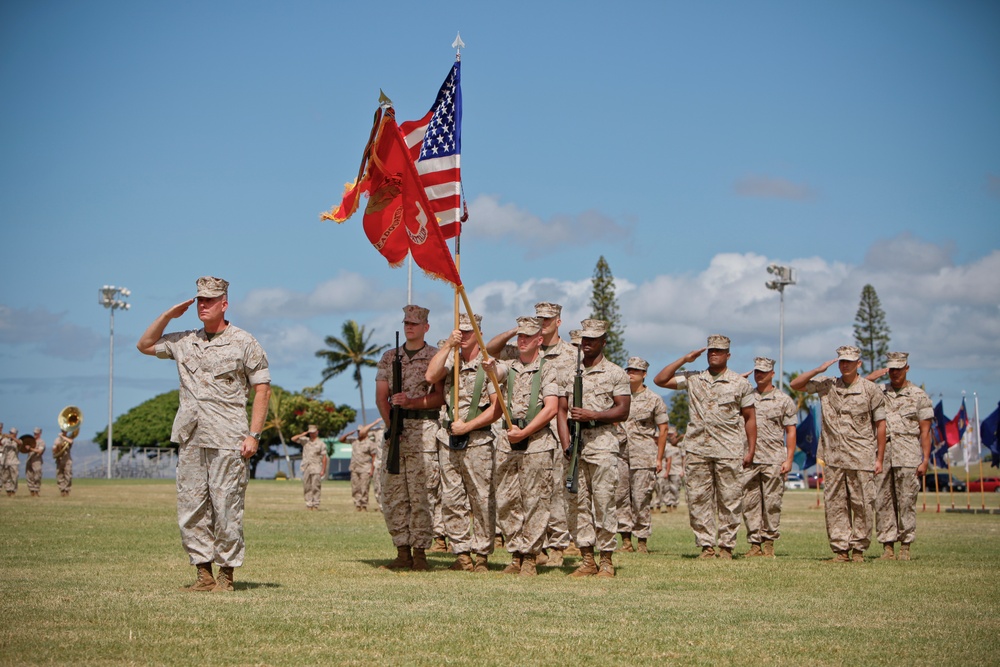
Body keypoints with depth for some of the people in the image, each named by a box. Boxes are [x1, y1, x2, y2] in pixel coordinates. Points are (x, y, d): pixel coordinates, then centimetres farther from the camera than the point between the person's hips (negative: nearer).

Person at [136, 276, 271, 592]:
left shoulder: (244, 343, 0)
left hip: (227, 440, -5)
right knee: (190, 509, 4)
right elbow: (145, 345, 26)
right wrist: (168, 315, 12)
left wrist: (254, 435, -10)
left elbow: (262, 389, -1)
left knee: (226, 509, -5)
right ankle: (204, 573, 10)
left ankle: (226, 573, 4)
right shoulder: (185, 341, 14)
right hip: (190, 439, 5)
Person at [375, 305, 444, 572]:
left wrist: (412, 402, -19)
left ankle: (420, 552, -2)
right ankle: (402, 552, 8)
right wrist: (390, 424, -7)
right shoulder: (389, 357, 15)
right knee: (393, 494, 2)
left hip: (424, 428, -4)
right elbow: (381, 396, 8)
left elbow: (440, 396, -4)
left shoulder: (436, 357, 4)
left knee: (422, 494, -7)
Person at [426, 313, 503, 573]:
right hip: (448, 438, 5)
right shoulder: (450, 359, 12)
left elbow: (497, 407, -8)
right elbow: (431, 376, -8)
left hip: (477, 440, -5)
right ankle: (462, 553, 11)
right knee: (451, 500, 5)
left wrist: (468, 426, -13)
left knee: (481, 500, -2)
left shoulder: (488, 364, -3)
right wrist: (448, 344, -10)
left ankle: (481, 555, 5)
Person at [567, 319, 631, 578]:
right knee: (578, 502, 3)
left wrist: (593, 415, -15)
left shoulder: (615, 373, 4)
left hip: (602, 443, -5)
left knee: (603, 501, -7)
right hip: (575, 444, 5)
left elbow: (623, 411, -3)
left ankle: (606, 561, -2)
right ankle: (587, 560, 8)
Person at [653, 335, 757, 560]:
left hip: (729, 451, -2)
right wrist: (684, 360, 3)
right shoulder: (693, 379, 11)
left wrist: (751, 450, 1)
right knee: (698, 499, 0)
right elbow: (659, 380, 7)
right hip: (697, 450, 2)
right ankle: (706, 545, 7)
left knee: (729, 500, -1)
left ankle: (727, 546, 6)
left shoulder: (740, 383, 7)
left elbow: (750, 418, 8)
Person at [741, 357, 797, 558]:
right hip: (748, 459, 3)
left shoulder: (783, 400, 6)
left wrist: (789, 459, -5)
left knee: (772, 503, -1)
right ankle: (755, 543, 5)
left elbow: (791, 431, 4)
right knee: (750, 503, 0)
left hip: (774, 460, -2)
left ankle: (769, 541, 7)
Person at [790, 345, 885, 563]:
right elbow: (795, 384, 10)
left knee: (862, 505, 0)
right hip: (833, 458, 3)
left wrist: (879, 459, -1)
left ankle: (858, 549, 9)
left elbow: (880, 425, 2)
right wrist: (818, 370, -3)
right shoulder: (827, 385, 8)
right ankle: (840, 549, 7)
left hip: (861, 458, -3)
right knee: (834, 505, 2)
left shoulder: (871, 390, 0)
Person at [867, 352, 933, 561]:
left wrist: (925, 460, -5)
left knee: (906, 502, -3)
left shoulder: (919, 395, 6)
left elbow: (925, 431, 3)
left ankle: (905, 547, 2)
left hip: (907, 457, -3)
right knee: (882, 502, 1)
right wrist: (869, 379, 3)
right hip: (882, 456, 3)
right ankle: (887, 547, 5)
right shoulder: (879, 393, 14)